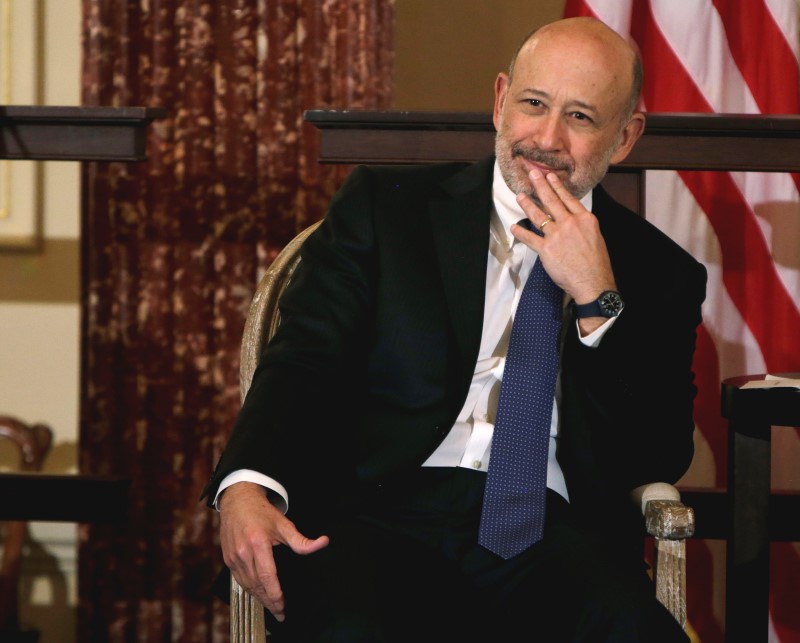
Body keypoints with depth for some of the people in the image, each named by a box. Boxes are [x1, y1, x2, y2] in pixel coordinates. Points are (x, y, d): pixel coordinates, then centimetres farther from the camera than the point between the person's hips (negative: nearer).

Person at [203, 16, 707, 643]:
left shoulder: (661, 273, 16)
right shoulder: (383, 205, 14)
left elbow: (662, 460, 6)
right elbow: (305, 359, 4)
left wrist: (596, 297, -4)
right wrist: (248, 485, -16)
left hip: (549, 534, 1)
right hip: (380, 513, -1)